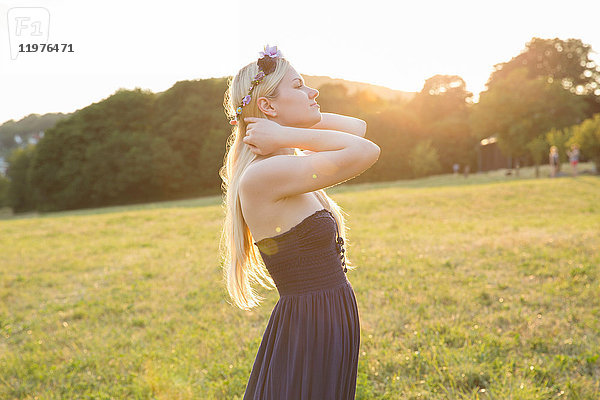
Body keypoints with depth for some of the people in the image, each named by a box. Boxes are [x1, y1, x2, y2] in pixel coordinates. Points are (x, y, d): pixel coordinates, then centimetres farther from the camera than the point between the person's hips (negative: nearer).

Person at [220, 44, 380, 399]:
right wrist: (287, 135, -15)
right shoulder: (260, 176, -20)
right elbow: (366, 152, -22)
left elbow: (357, 127, 13)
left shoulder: (290, 165, 8)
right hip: (304, 340, -9)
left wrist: (286, 132, 4)